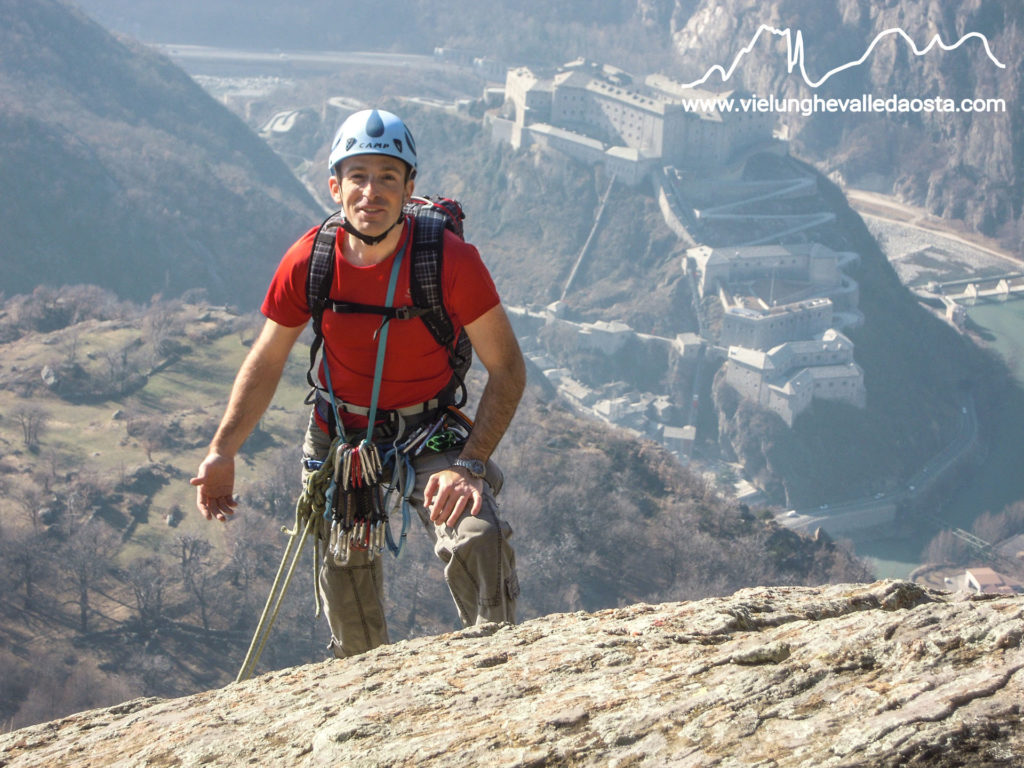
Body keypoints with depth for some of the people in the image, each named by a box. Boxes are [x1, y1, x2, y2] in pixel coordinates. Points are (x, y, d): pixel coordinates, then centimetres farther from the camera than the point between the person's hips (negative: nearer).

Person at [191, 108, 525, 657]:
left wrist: (469, 465, -26)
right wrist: (221, 453, -11)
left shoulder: (452, 262, -23)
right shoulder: (309, 262, -16)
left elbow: (507, 370, -15)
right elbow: (266, 362, 0)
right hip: (340, 435, 3)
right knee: (344, 570, 12)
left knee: (479, 539, -27)